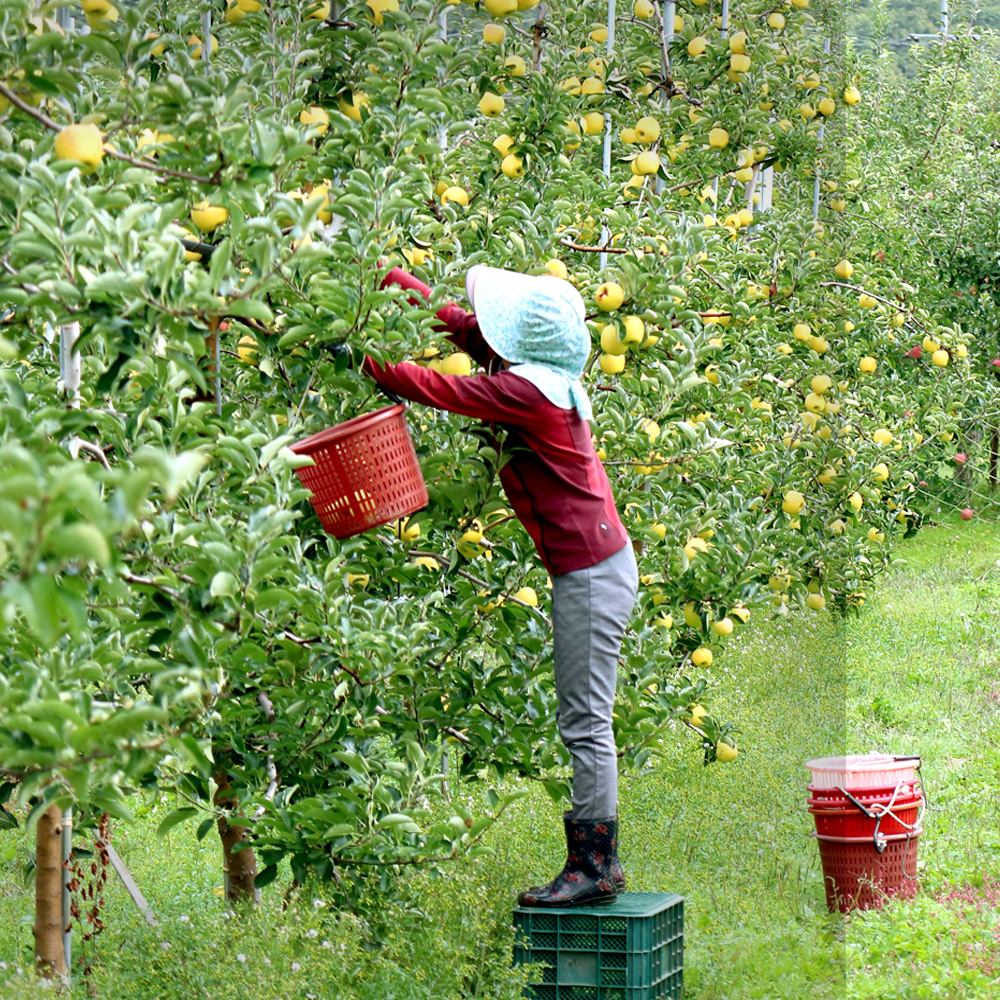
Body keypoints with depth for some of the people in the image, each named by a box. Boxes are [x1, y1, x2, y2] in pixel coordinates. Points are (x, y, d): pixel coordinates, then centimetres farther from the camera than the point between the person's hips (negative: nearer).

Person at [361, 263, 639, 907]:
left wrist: (361, 356, -2)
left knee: (585, 722, -6)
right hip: (592, 566, 10)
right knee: (583, 721, 12)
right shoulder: (545, 373, 9)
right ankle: (593, 862, 16)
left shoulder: (525, 389, -18)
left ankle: (597, 865, -2)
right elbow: (463, 329, 22)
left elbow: (435, 390, -11)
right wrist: (403, 284, 20)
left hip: (590, 574, -10)